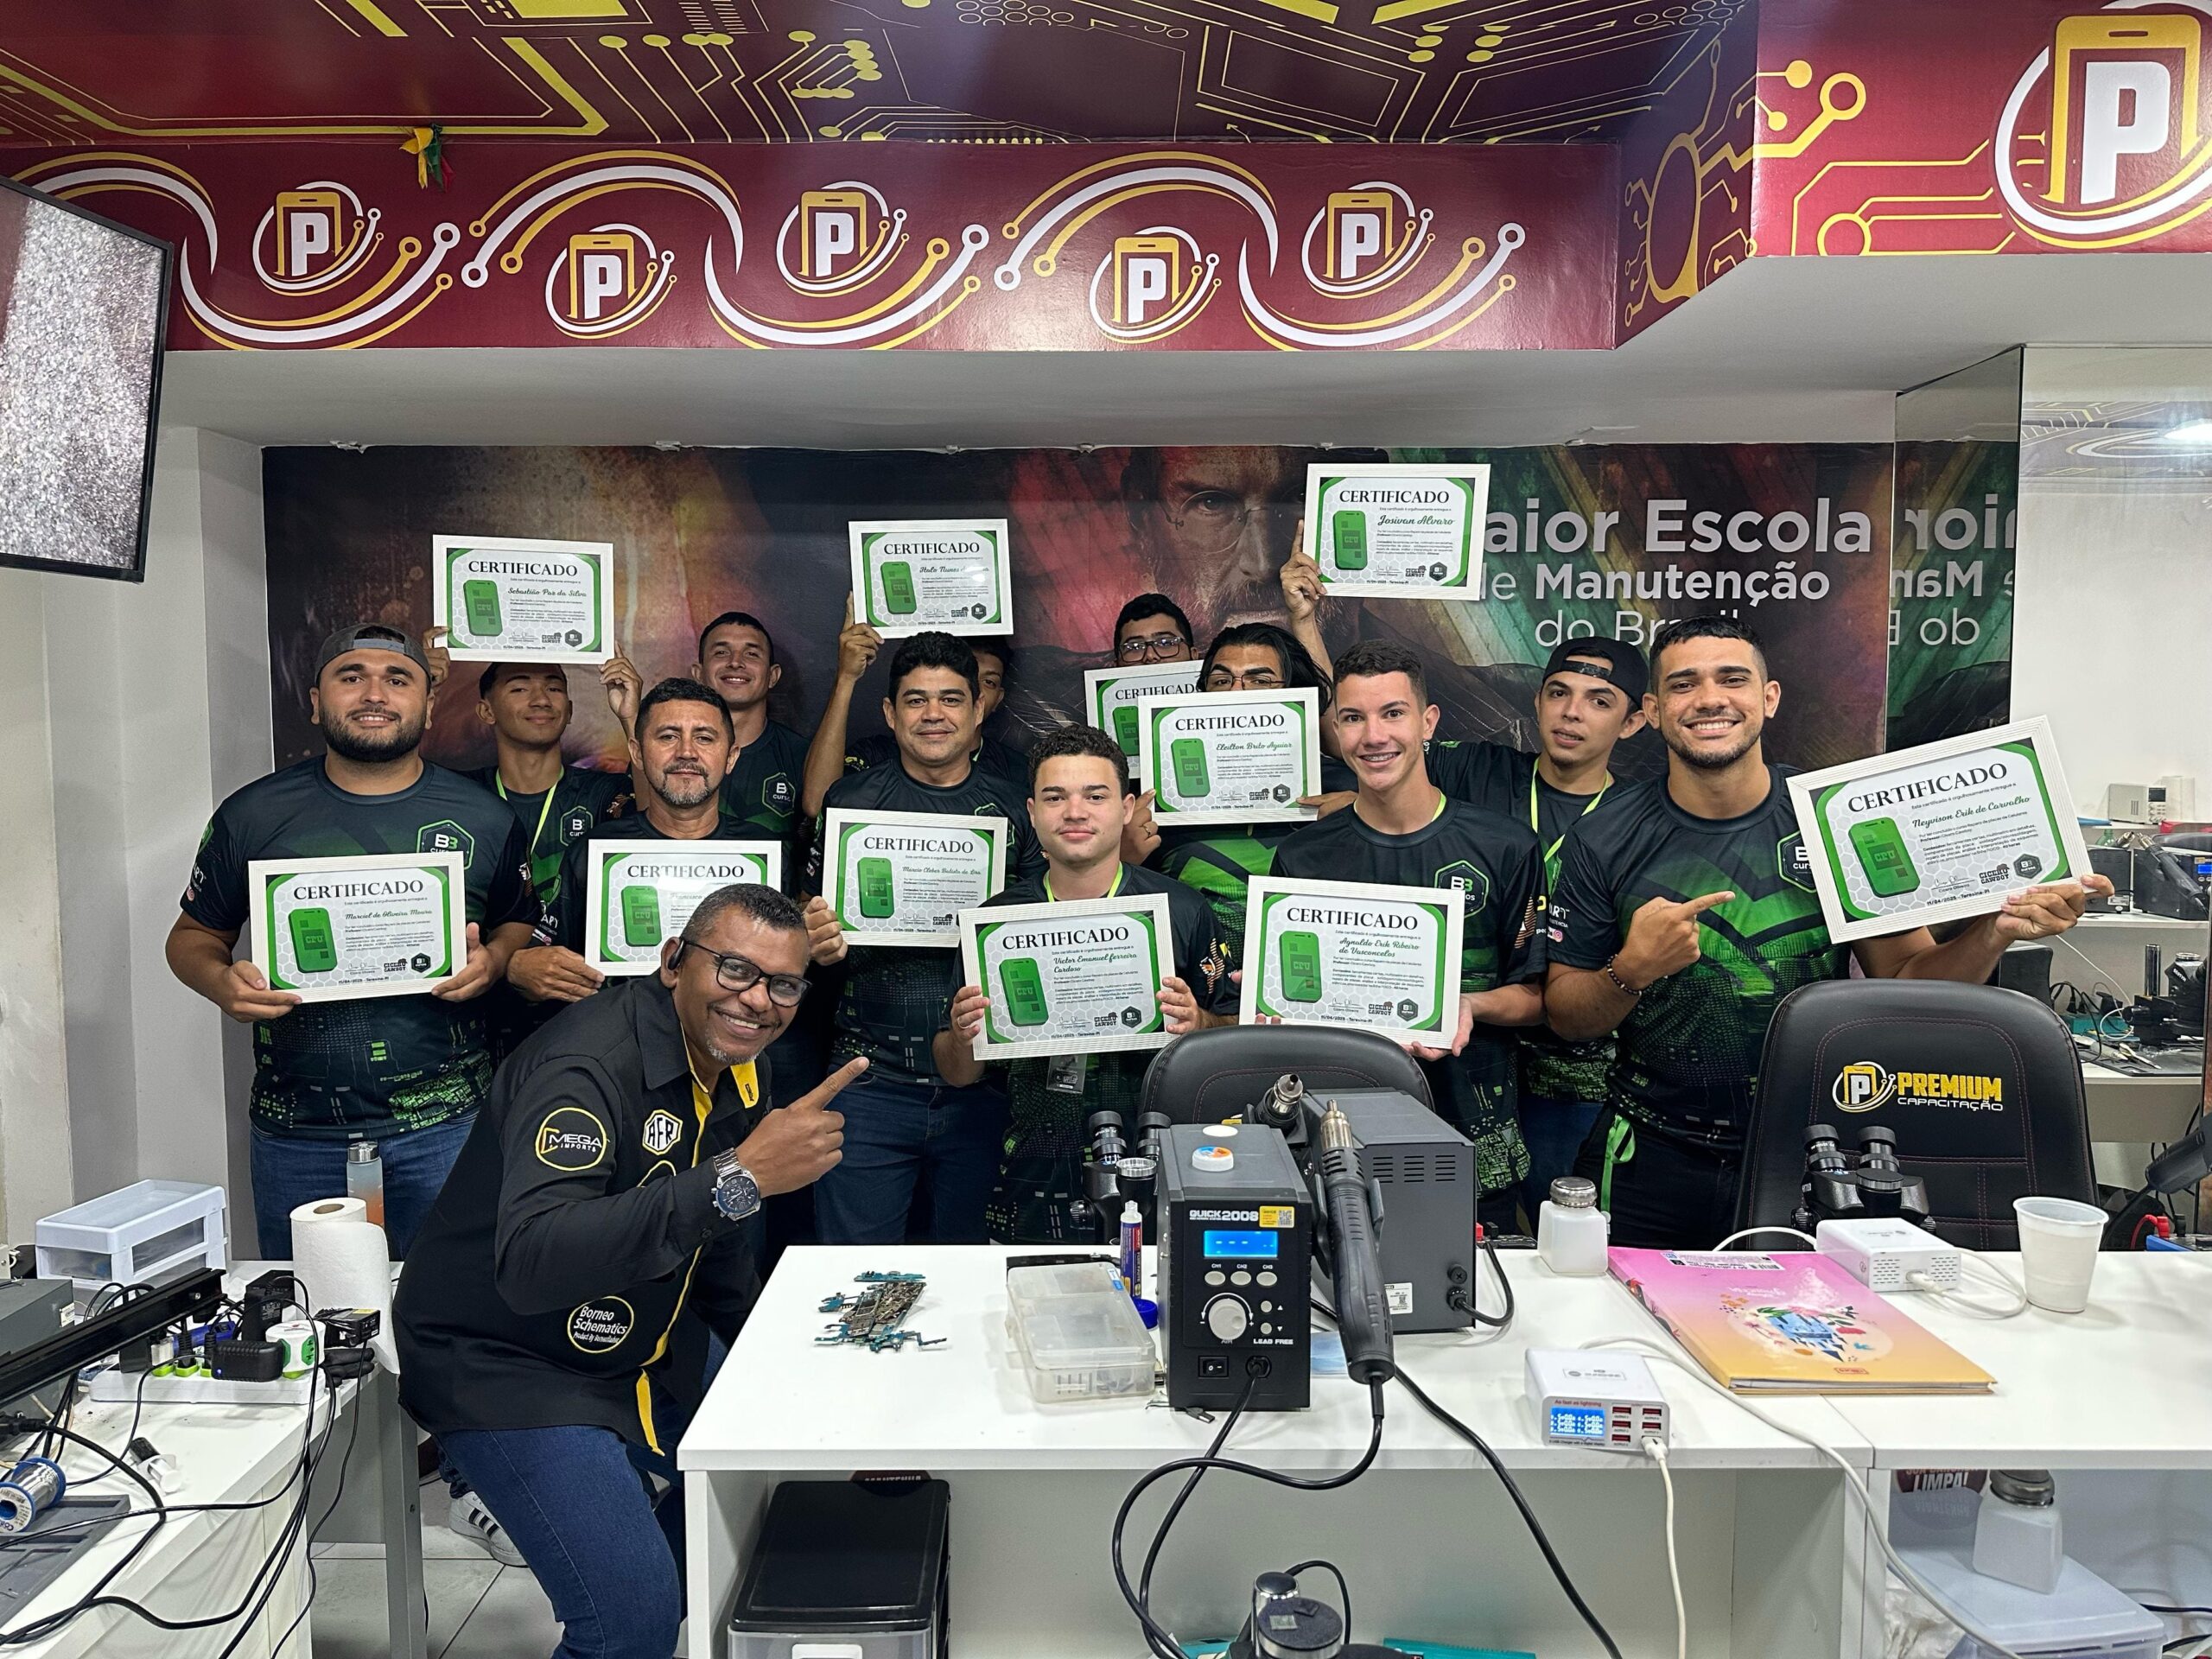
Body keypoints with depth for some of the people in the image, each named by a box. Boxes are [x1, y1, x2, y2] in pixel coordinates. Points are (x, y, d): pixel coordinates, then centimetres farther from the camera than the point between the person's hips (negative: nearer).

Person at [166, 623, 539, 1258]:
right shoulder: (254, 815, 2)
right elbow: (194, 935, 10)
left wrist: (493, 960, -11)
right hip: (296, 1129, 1)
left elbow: (520, 924, 11)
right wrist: (221, 981, -11)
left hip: (444, 1126, -1)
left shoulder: (484, 818, 1)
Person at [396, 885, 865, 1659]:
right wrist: (738, 1178, -46)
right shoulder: (587, 1065, -28)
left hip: (638, 1352, 9)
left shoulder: (737, 1072, -1)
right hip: (504, 1362, -8)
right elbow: (530, 1263, -43)